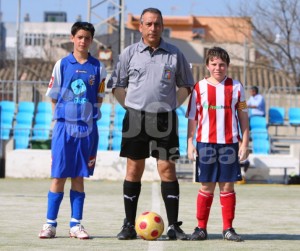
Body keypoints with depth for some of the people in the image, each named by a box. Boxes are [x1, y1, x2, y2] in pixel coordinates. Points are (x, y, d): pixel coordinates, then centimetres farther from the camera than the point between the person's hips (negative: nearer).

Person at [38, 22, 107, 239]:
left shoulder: (98, 68, 5)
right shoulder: (62, 65, 3)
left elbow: (99, 99, 10)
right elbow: (54, 97, 7)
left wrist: (88, 117, 1)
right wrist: (62, 118, 0)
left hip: (87, 128, 1)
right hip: (64, 125, -1)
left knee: (79, 177, 6)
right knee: (58, 176, -1)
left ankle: (76, 224, 9)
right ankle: (50, 223, 3)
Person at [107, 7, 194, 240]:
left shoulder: (174, 54, 6)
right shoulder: (129, 53, 4)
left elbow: (186, 85, 16)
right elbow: (117, 84, 12)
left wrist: (172, 105, 7)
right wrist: (130, 107, 4)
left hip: (165, 119, 0)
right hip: (135, 118, 0)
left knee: (167, 169, -4)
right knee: (134, 170, 2)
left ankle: (174, 226, 0)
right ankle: (129, 225, 9)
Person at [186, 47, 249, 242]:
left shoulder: (236, 87, 5)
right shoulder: (200, 87, 4)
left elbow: (243, 116, 8)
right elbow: (192, 118, 6)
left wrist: (245, 143, 4)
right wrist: (190, 143, 0)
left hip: (229, 143, 1)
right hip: (206, 143, 0)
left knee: (228, 186, 3)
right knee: (207, 187, 2)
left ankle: (228, 229, 9)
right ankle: (201, 228, 8)